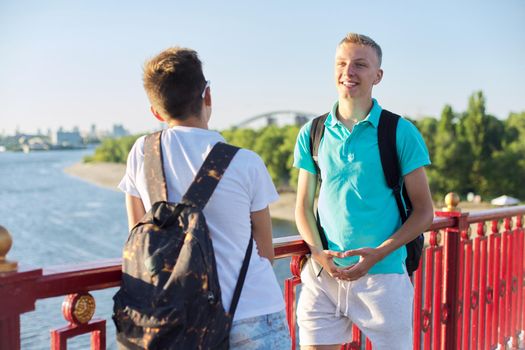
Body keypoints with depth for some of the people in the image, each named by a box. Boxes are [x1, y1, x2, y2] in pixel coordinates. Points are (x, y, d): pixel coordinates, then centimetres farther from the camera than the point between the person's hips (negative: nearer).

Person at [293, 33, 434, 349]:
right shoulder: (312, 133, 6)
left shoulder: (401, 133, -3)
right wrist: (318, 252, -7)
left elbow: (424, 211, -1)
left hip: (383, 275, -2)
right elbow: (303, 206, 11)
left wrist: (378, 253, -14)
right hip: (322, 276, 3)